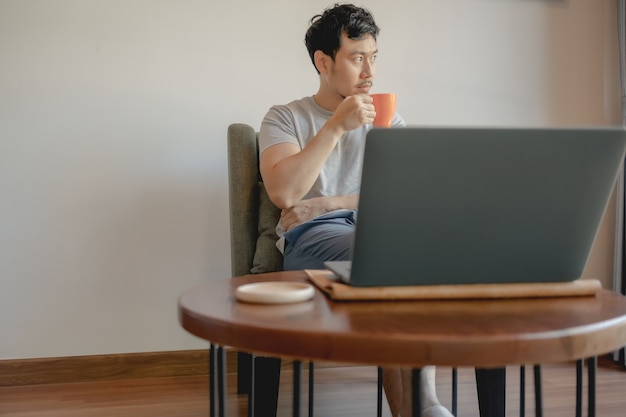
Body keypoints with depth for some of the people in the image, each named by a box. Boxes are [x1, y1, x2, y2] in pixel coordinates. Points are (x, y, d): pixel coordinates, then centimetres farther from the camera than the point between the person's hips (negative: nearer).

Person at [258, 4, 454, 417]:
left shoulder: (387, 119, 21)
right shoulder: (286, 118, 11)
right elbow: (283, 193, -9)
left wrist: (330, 203, -5)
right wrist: (336, 126, -13)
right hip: (311, 238, -3)